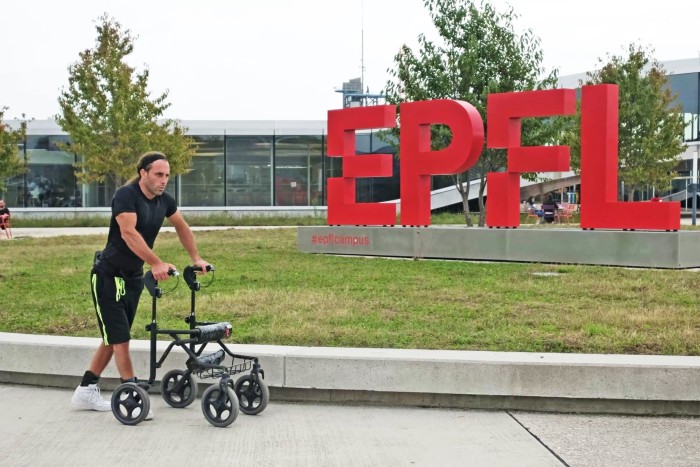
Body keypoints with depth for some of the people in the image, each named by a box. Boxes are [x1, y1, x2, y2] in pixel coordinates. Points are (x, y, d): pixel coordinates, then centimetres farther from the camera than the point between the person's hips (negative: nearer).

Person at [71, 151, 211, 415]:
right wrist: (156, 264, -42)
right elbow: (128, 232, -34)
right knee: (120, 338, -7)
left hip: (133, 277, 8)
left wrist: (196, 259, 12)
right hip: (109, 276, -8)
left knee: (113, 338, 13)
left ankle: (86, 392, 23)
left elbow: (181, 227, 18)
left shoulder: (164, 200, 1)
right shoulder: (126, 195, -21)